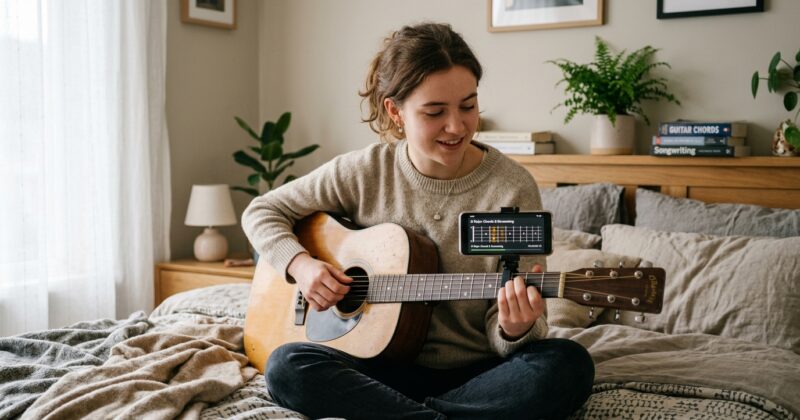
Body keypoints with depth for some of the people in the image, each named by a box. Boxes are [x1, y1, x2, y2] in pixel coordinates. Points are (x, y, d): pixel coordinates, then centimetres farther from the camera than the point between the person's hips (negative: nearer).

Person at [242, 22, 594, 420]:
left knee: (567, 366, -31)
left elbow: (502, 334, -9)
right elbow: (261, 212, 10)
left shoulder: (512, 189, -10)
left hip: (478, 373, 0)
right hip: (385, 366, 1)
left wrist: (514, 330, -33)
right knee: (286, 367, -27)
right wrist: (300, 263, -10)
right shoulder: (364, 172, -4)